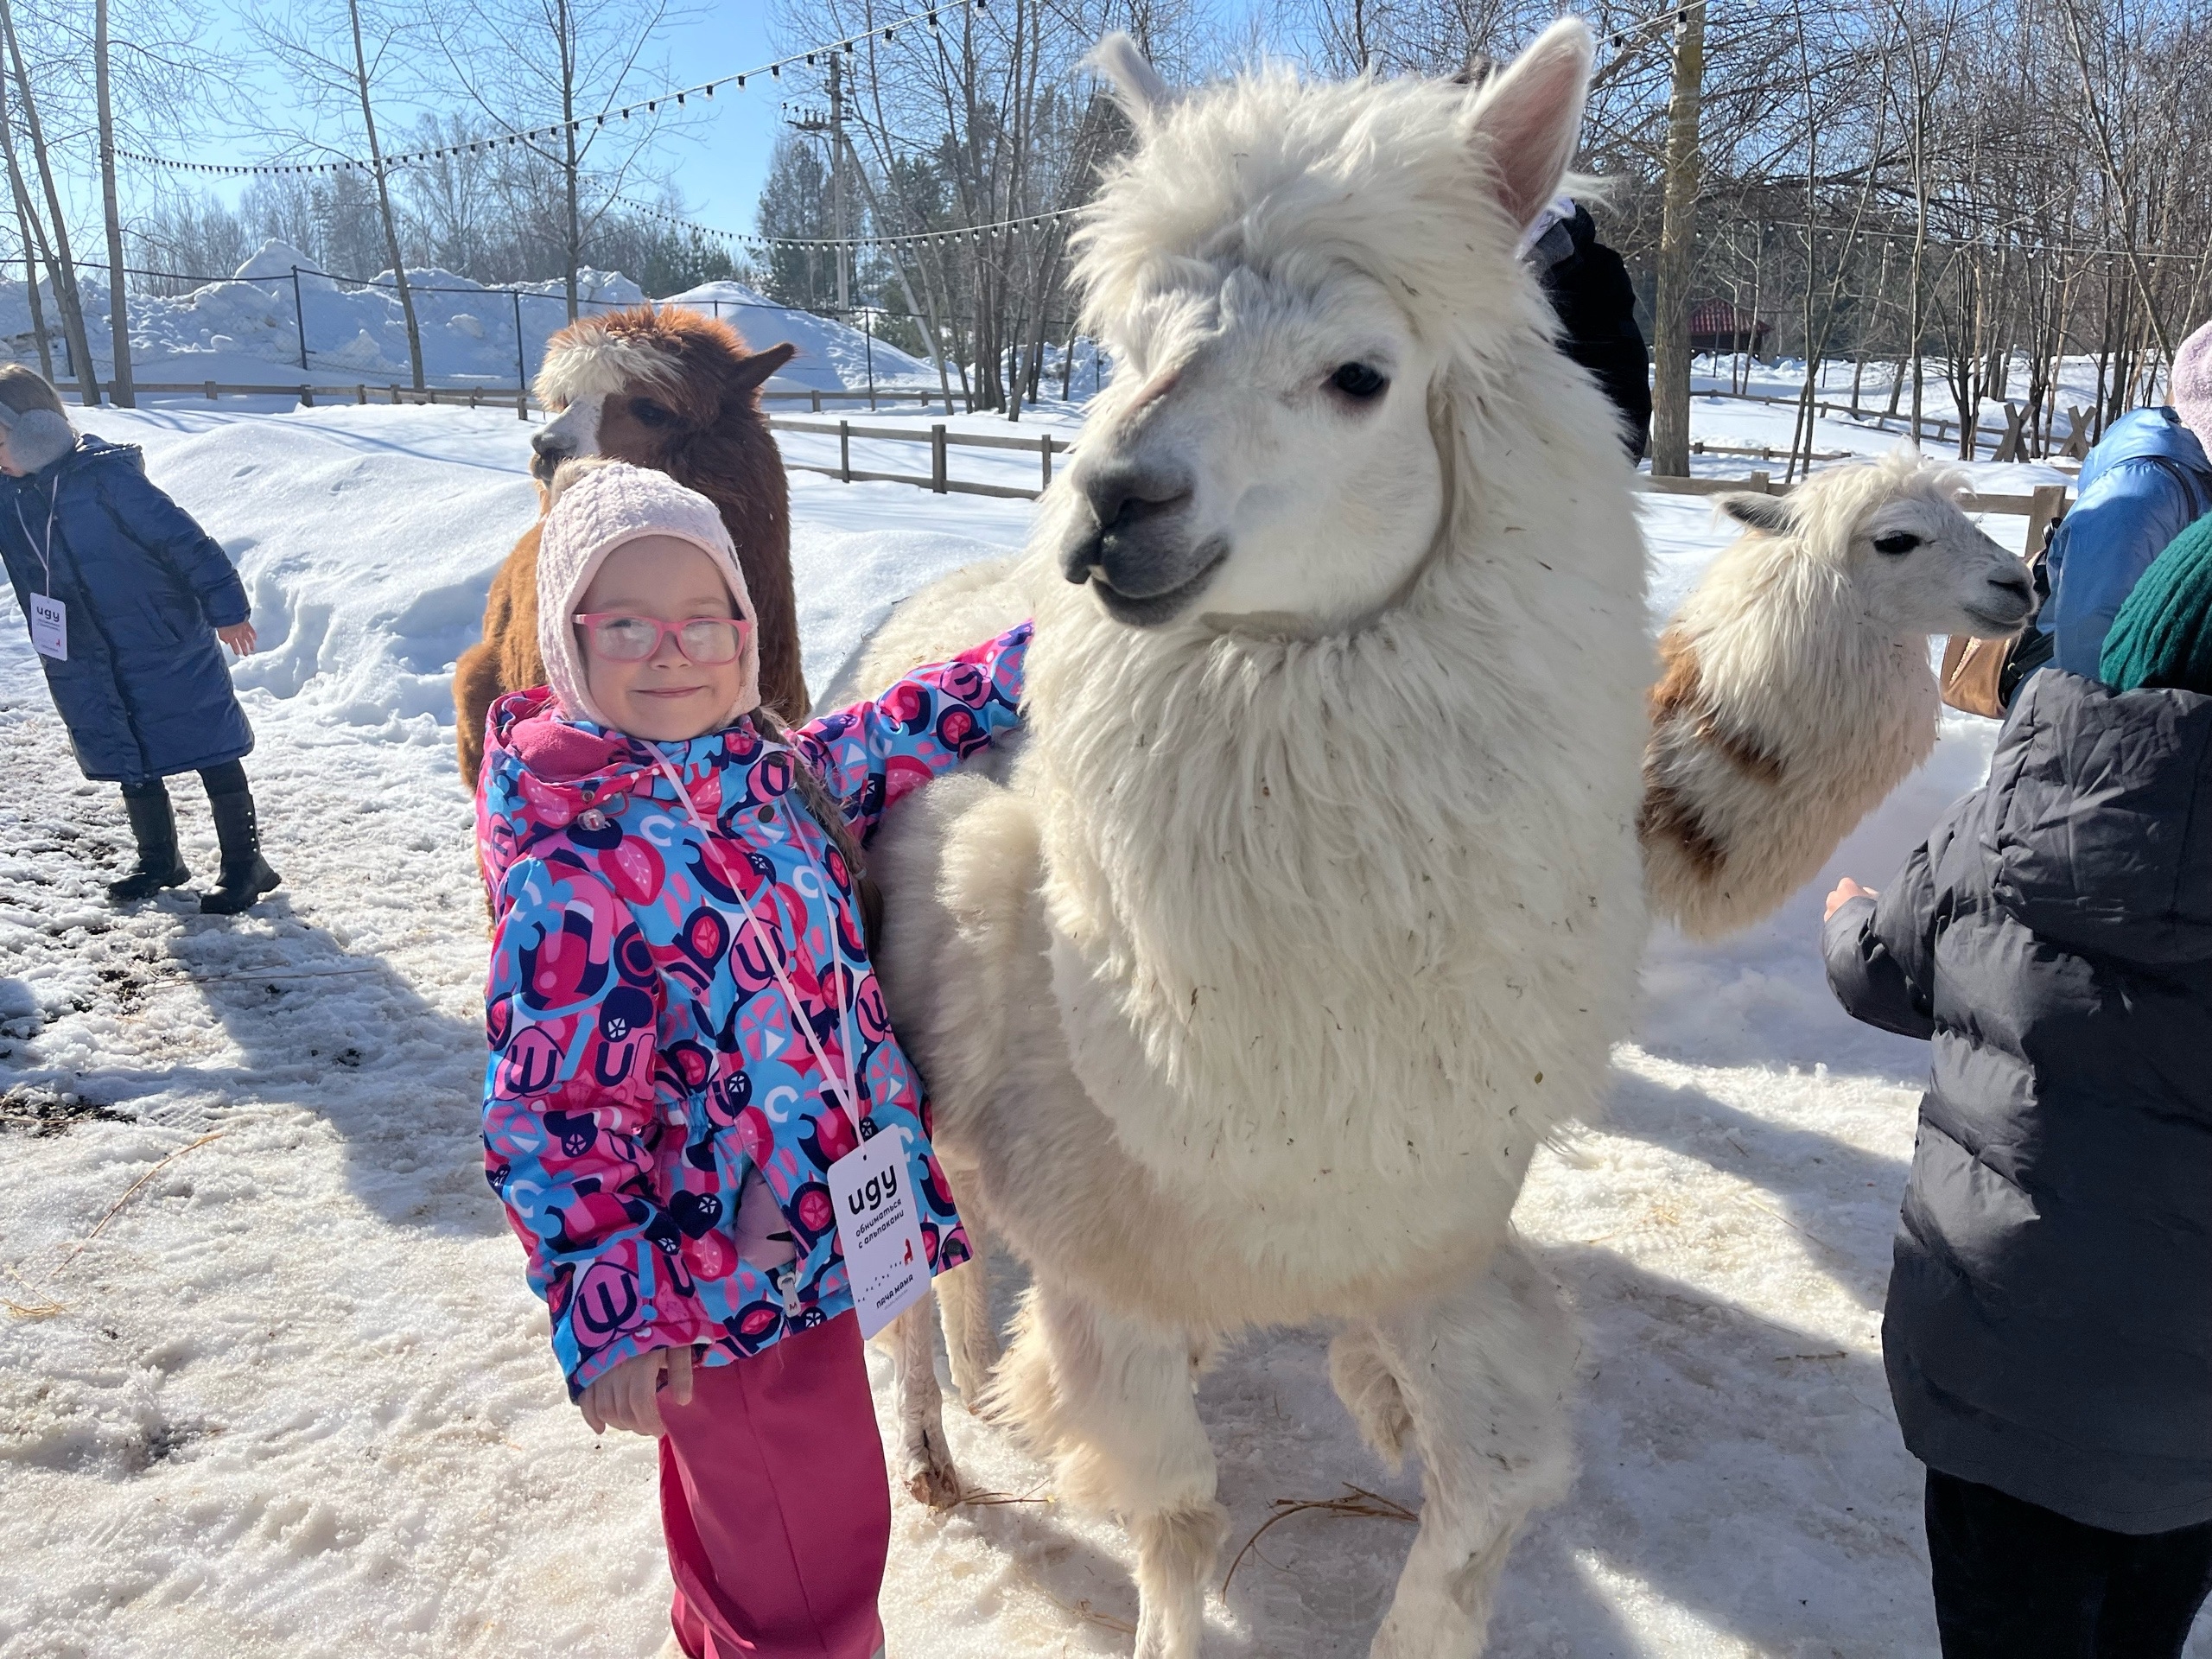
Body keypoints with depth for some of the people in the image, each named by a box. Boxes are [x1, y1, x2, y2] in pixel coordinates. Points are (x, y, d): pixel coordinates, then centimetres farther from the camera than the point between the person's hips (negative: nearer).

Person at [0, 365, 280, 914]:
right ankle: (158, 861, 30)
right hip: (85, 669, 7)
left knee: (209, 750, 1)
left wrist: (224, 608, -16)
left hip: (167, 650, -7)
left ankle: (244, 861, 10)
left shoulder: (106, 476, -18)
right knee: (130, 765, 15)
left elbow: (183, 538, -17)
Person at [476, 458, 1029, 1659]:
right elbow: (550, 1120, -22)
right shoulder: (570, 865, -23)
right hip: (729, 1288, -7)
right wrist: (611, 1328, -20)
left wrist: (1042, 648, 9)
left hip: (816, 1233, 7)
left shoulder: (769, 772, -1)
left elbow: (892, 741, 15)